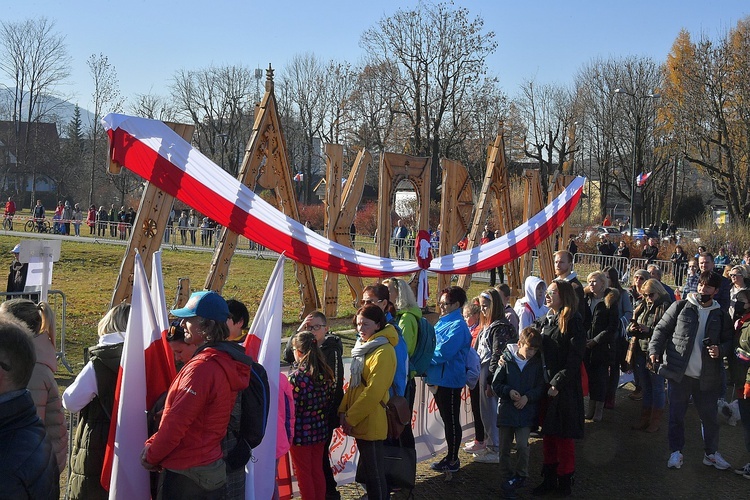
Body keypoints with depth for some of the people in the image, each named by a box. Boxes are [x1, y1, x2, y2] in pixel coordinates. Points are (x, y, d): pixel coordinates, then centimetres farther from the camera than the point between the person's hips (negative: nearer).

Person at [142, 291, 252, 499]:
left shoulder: (202, 367, -21)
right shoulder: (227, 361, 7)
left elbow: (176, 423, -20)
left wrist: (150, 456, -5)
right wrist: (154, 443, 8)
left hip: (185, 473, -9)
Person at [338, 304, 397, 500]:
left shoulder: (383, 352, -18)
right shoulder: (365, 347, 13)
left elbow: (373, 391, -22)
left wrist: (351, 418, -16)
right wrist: (344, 410, 7)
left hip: (371, 423, -9)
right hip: (360, 421, 9)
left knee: (374, 471, 0)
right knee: (370, 468, 18)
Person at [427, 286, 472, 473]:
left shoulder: (457, 326, -17)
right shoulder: (442, 323, 12)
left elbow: (443, 353, -23)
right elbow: (433, 346, 17)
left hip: (450, 380, -9)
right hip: (439, 379, 9)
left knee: (451, 421, 2)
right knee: (447, 419, 17)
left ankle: (453, 460, 12)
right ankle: (451, 456, 28)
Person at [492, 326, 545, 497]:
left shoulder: (537, 363, -1)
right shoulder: (507, 360, -5)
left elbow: (540, 387, 1)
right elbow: (496, 384, -1)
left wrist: (527, 397, -15)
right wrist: (509, 391, -18)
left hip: (526, 411, 0)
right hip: (506, 410, 1)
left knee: (522, 445, -14)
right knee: (504, 447, 8)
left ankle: (521, 475, 9)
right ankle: (506, 478, 24)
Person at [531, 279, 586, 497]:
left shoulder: (573, 323, -11)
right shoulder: (545, 321, 10)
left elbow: (574, 359, -15)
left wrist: (558, 384, -19)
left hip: (564, 389, -7)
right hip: (545, 385, 7)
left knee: (563, 436, 2)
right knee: (548, 433, 13)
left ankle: (564, 481, 16)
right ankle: (549, 478, 23)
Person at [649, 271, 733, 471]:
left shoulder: (721, 316, 5)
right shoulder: (680, 307, -1)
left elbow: (729, 341, 12)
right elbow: (662, 329, -1)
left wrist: (721, 350, -10)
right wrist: (654, 350, -15)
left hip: (707, 377, 2)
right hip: (679, 373, -1)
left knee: (710, 416, 10)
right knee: (676, 415, 7)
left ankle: (711, 453, 27)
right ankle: (676, 452, 19)